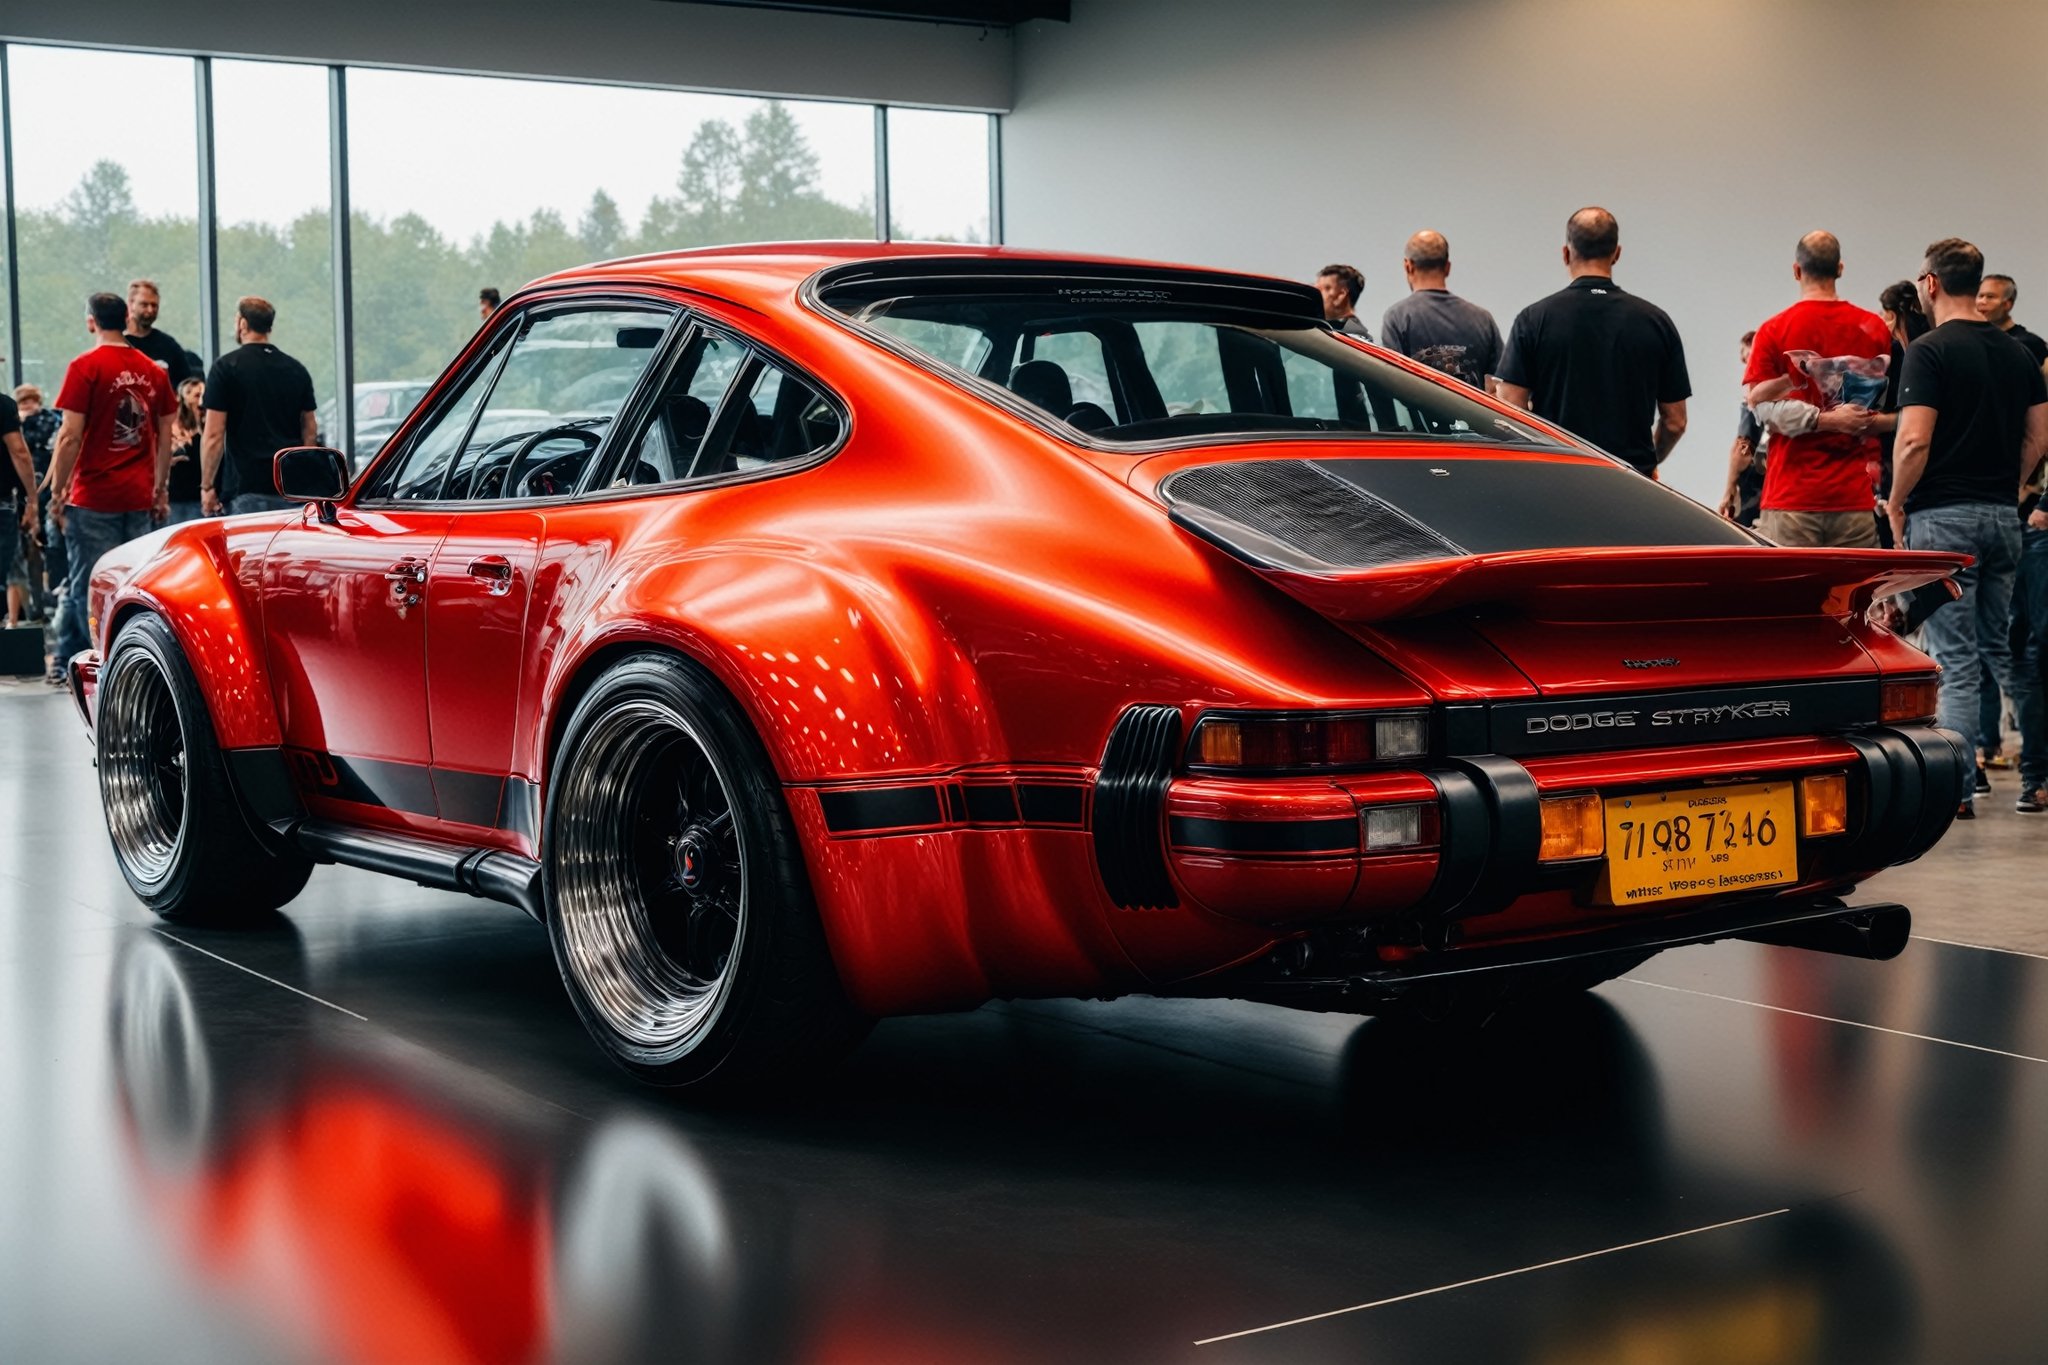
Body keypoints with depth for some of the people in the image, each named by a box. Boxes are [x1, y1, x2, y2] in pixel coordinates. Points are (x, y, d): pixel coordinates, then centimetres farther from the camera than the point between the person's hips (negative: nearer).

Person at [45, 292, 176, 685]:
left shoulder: (86, 367, -7)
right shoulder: (153, 370, 8)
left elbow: (70, 436, -11)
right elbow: (165, 438, 11)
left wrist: (57, 491, -3)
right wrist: (160, 491, 19)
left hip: (93, 496, -5)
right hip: (139, 497, 5)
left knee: (90, 588, -1)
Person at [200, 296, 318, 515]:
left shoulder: (226, 367, -4)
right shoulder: (297, 370, 11)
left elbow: (214, 435, -8)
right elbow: (310, 431, 13)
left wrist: (207, 486, -2)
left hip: (246, 490, -4)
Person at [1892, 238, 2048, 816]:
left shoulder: (1929, 351, -11)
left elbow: (1914, 441, -18)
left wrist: (1896, 506, -6)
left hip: (1942, 515, -6)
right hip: (2001, 516, 6)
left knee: (1955, 659, -5)